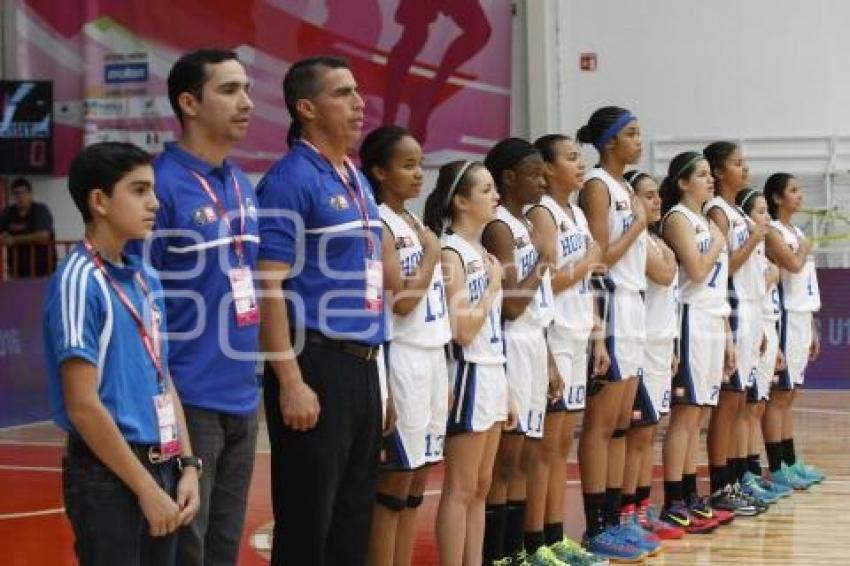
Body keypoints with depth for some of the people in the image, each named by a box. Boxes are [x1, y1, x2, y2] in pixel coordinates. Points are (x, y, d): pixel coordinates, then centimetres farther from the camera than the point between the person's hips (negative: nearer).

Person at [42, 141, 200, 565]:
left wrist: (187, 466, 6)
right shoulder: (79, 281, -14)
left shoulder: (146, 278, 10)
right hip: (108, 476, -7)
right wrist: (147, 490, -15)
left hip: (160, 468, 7)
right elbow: (83, 405, -17)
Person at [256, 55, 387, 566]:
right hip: (317, 364, -8)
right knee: (307, 523, -1)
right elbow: (269, 287, -16)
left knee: (354, 520, 13)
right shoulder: (290, 180, -11)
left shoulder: (358, 179, 15)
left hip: (363, 366, 8)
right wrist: (291, 381, -20)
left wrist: (370, 363, 17)